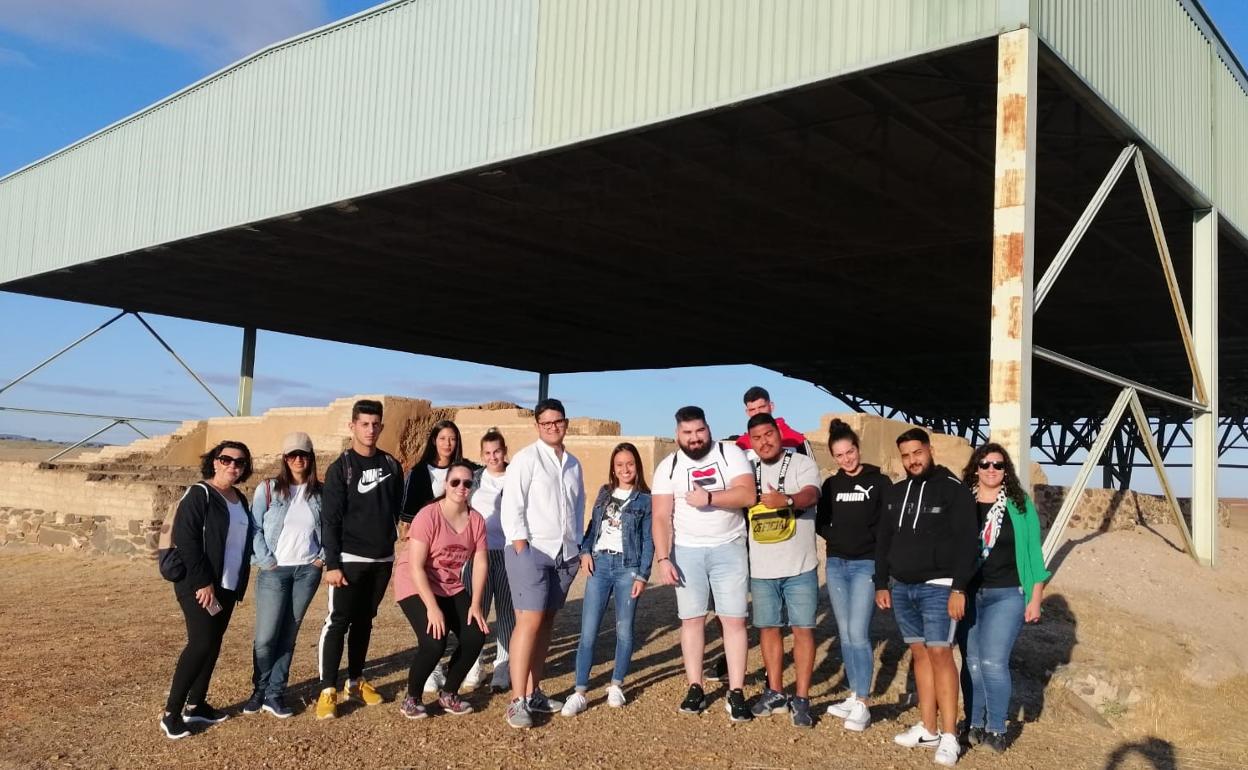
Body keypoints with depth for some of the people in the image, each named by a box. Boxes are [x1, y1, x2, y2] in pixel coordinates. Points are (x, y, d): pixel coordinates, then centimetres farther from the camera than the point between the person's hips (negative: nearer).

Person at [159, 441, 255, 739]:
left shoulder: (240, 500, 13)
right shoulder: (199, 494, -10)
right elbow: (184, 539, -18)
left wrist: (238, 585, 12)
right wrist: (203, 582, -21)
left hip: (227, 586, 8)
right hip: (198, 586, -8)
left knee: (213, 645, 10)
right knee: (201, 643, -13)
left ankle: (195, 704, 21)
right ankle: (171, 712, -4)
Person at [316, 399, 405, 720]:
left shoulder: (391, 465, 7)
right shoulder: (341, 468, -6)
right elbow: (330, 520, -9)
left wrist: (394, 546, 8)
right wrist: (332, 564, -14)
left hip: (383, 559, 5)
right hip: (350, 559, -4)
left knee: (364, 622, 13)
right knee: (338, 623, -5)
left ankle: (356, 681, 24)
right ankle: (328, 690, 0)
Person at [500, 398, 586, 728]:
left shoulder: (573, 464, 14)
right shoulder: (526, 458, -5)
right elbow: (511, 505, -10)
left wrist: (578, 545, 13)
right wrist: (521, 547, -15)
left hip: (564, 553, 6)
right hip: (531, 551, -6)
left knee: (546, 623, 9)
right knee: (529, 622, -11)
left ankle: (533, 693, 17)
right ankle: (517, 701, -7)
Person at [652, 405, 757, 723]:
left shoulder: (730, 454, -4)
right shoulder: (668, 467, 0)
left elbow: (747, 494, -15)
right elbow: (661, 517, -3)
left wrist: (708, 498, -22)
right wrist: (663, 559, -11)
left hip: (728, 549, -1)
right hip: (686, 551, 2)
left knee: (734, 620, -1)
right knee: (691, 620, 6)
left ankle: (736, 693, 5)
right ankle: (695, 689, 16)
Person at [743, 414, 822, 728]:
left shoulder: (802, 464, -4)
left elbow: (810, 495, -22)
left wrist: (786, 500, -44)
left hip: (799, 567, -4)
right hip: (761, 569, 4)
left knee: (802, 629, -1)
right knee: (768, 627, 11)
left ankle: (801, 699, 6)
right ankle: (775, 693, 24)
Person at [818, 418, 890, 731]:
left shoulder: (879, 482, -3)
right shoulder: (831, 485, 9)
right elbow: (821, 522, 15)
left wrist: (868, 541, -11)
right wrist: (836, 538, 1)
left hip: (866, 565, -5)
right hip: (836, 565, 5)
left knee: (858, 633, -10)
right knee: (845, 634, 9)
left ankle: (863, 705, -3)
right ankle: (854, 696, 19)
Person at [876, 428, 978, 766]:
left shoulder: (953, 489, -6)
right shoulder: (894, 492, 11)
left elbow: (966, 542, -11)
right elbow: (883, 541, 16)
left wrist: (958, 588, -16)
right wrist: (881, 583, 12)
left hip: (937, 587, -6)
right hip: (902, 588, 6)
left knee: (940, 653, -8)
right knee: (920, 654, 9)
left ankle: (949, 737, -2)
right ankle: (927, 729, 15)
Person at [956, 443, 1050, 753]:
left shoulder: (1020, 506, 1)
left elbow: (1033, 553, 3)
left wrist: (1035, 599, 0)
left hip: (1007, 594, -2)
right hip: (966, 594, 2)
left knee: (993, 662, -8)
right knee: (971, 663, 5)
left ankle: (996, 728, 7)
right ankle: (974, 724, 19)